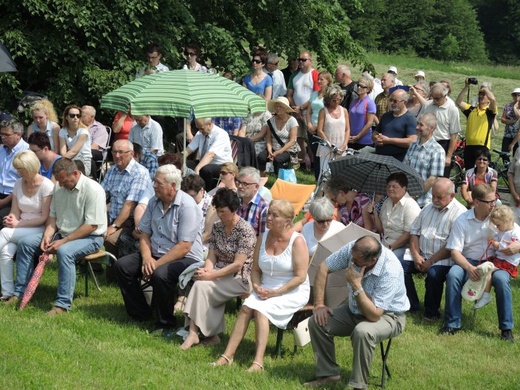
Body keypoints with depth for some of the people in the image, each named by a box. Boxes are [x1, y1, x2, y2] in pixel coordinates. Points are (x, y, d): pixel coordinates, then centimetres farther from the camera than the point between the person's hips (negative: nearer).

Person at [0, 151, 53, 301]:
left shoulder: (46, 186, -12)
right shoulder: (18, 184, 8)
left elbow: (44, 218, -14)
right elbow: (15, 212, 9)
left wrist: (18, 224, -18)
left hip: (40, 229, -5)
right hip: (21, 230, 5)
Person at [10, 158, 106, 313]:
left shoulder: (93, 190, -20)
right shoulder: (59, 187, 4)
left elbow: (91, 226, -23)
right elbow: (53, 216, 12)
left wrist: (63, 241, -24)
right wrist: (47, 235, -9)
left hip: (90, 237, -8)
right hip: (62, 233, 8)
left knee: (64, 251, -38)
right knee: (25, 243, -5)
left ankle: (62, 304, -34)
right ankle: (20, 293, -1)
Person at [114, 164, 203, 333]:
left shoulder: (187, 206, -18)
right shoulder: (154, 202, 6)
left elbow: (184, 247, -22)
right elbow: (144, 234, 9)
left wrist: (157, 263, -23)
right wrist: (147, 258, -11)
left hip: (186, 259, -8)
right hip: (155, 254, 8)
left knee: (160, 274, -35)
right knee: (122, 266, -8)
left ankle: (165, 323, -12)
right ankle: (140, 315, 3)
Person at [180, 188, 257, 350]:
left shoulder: (245, 230, -12)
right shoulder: (217, 227, 9)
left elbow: (237, 265, -17)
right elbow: (212, 256, 8)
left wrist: (210, 275, -21)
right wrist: (206, 270, -15)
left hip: (239, 279, -6)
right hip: (219, 274, 6)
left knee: (201, 286, -27)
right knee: (200, 284, -27)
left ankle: (194, 333, -22)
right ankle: (212, 334, -21)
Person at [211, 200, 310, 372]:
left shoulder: (297, 241, -10)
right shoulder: (263, 238, 8)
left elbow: (300, 277, -15)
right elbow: (255, 270, 13)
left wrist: (275, 293, -18)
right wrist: (256, 286, -8)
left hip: (292, 293, -5)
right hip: (266, 290, 5)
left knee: (260, 309, -29)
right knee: (246, 307, -22)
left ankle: (258, 362, -37)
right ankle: (227, 356, -27)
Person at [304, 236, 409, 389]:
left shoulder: (390, 271, -34)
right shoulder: (353, 249, -19)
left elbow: (374, 315, -36)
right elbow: (324, 268, -5)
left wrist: (356, 285, -38)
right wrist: (319, 304, -9)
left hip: (388, 315, -6)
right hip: (355, 309, 7)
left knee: (362, 332, -37)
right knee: (317, 322, -10)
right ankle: (328, 374, 5)